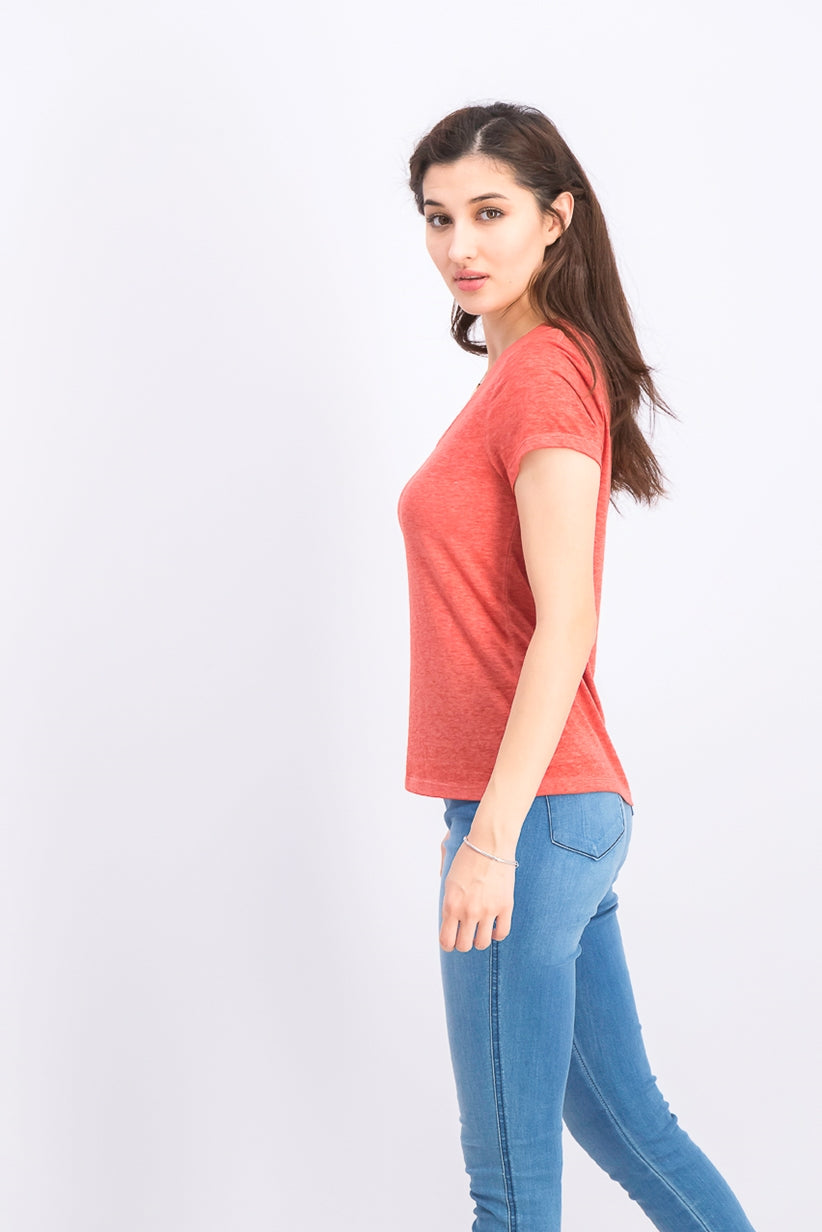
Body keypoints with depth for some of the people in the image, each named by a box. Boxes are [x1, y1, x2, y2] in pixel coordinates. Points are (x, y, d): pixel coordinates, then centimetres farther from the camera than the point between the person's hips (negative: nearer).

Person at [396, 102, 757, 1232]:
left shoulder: (541, 373, -13)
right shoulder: (527, 371, 16)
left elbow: (564, 626, -20)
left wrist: (492, 835, -22)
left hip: (532, 812, -10)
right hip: (577, 805, 10)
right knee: (620, 1118, 20)